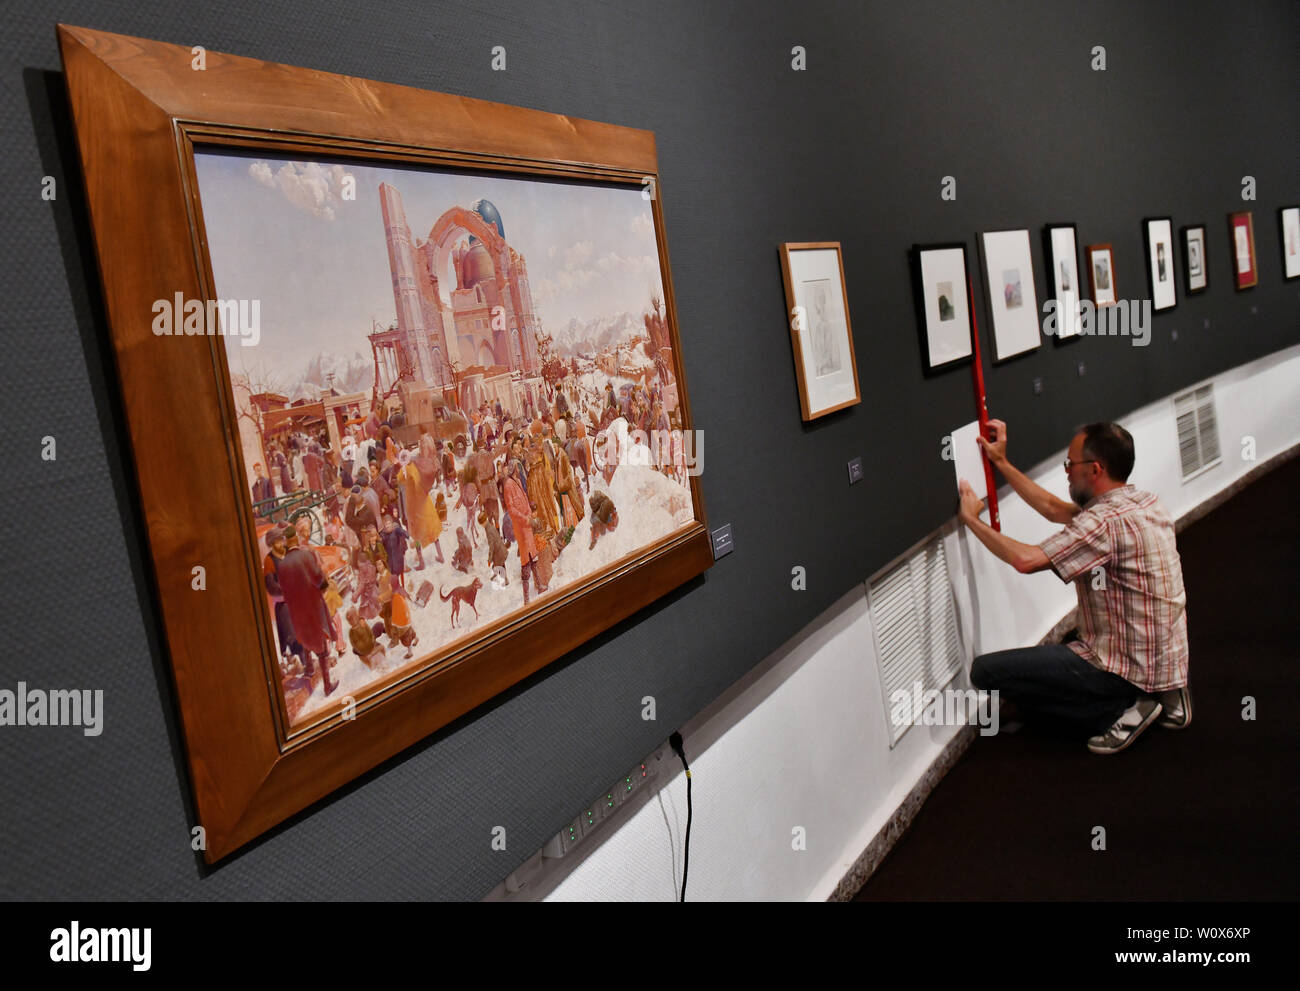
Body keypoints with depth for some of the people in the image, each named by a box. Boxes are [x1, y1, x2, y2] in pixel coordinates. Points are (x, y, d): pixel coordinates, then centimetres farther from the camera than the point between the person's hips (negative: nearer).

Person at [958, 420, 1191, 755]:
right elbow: (1055, 510, 17)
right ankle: (1161, 696, 13)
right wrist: (1002, 463, 18)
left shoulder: (1108, 521, -23)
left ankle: (1121, 710, -6)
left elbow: (1026, 559, -28)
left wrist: (972, 519, -13)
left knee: (986, 670, -10)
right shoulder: (1144, 502, 7)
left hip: (1130, 669, -9)